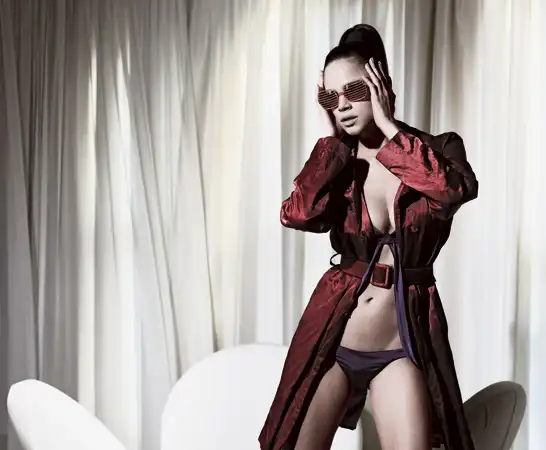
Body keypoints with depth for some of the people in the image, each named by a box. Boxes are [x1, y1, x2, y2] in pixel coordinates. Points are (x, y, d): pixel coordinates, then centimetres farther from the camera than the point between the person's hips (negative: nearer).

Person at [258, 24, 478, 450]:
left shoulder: (438, 149, -2)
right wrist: (333, 139, -11)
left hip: (403, 344, -1)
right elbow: (297, 215, -19)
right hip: (331, 336, 2)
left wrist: (387, 126, -18)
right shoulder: (334, 162, 2)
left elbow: (457, 189, -26)